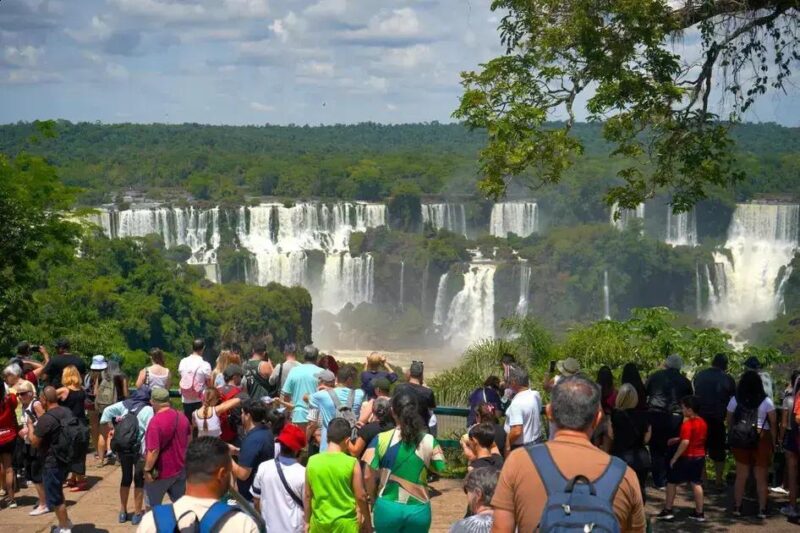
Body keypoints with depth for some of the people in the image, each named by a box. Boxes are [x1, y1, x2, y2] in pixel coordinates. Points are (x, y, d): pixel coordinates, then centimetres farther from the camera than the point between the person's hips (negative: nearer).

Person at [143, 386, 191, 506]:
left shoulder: (156, 422, -24)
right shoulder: (182, 417, 1)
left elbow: (154, 450, -25)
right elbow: (189, 439, 15)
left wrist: (147, 470, -15)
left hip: (161, 473, -6)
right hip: (180, 469, 7)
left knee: (153, 506, 11)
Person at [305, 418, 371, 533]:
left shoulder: (312, 461, -5)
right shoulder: (352, 463, -12)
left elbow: (307, 495, 3)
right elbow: (360, 496, -6)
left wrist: (307, 521, 14)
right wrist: (367, 521, 7)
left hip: (319, 522, 3)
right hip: (345, 523, -3)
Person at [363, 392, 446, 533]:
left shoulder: (381, 439, -8)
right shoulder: (429, 441, -5)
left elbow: (368, 476, -7)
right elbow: (440, 469, 5)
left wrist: (374, 500, 9)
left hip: (387, 508, -1)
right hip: (418, 509, 1)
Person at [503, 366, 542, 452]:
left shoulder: (517, 403, -28)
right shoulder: (536, 395, -4)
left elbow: (517, 431, -32)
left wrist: (507, 445, -14)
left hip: (521, 447, -8)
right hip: (537, 441, 8)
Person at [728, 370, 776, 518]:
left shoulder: (735, 400, 2)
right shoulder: (766, 401, -4)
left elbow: (729, 421, 5)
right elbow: (773, 423, -3)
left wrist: (731, 439, 12)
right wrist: (773, 442, 3)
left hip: (740, 439, 2)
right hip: (761, 439, -2)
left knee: (741, 475, 13)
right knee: (761, 477, 7)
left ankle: (737, 507, 17)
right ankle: (762, 509, 11)